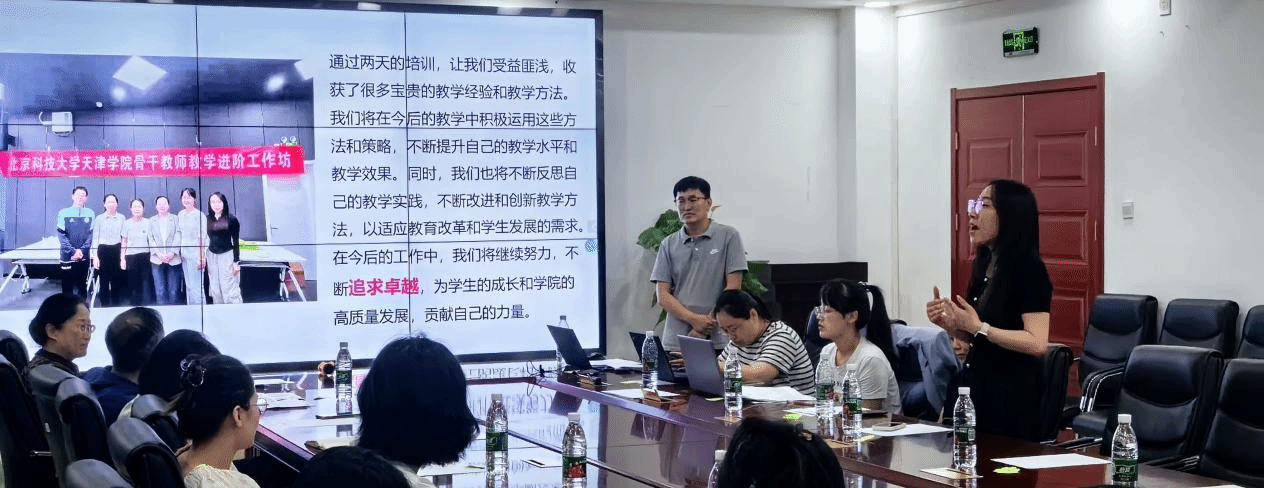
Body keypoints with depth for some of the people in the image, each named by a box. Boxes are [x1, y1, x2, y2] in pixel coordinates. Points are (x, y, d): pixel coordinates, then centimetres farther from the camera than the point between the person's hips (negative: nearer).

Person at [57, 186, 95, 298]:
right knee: (67, 286, 1)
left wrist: (82, 251, -9)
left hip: (84, 257, 2)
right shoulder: (64, 213, 0)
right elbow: (61, 235, -2)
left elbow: (91, 234, 4)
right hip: (67, 256, -2)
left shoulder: (90, 213, 5)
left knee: (83, 285, 8)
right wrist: (73, 251, -12)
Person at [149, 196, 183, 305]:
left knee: (173, 291, -1)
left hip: (173, 259, -1)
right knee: (160, 290, -4)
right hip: (157, 260, 1)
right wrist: (158, 254, -8)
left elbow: (178, 237, 0)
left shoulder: (175, 219, 8)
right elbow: (151, 239, 6)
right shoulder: (152, 220, 13)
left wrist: (172, 253, -12)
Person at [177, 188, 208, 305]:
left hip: (195, 255, -6)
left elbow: (202, 238, -9)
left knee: (196, 286, -9)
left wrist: (201, 257, -13)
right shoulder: (180, 215, 12)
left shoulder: (199, 215, -7)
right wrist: (178, 253, 14)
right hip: (184, 255, 6)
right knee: (188, 286, 8)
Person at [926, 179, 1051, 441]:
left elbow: (1037, 343, -21)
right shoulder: (984, 266, 12)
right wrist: (948, 324, 3)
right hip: (977, 388, 8)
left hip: (1011, 399, -8)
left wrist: (978, 327, -22)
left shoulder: (1028, 269, -13)